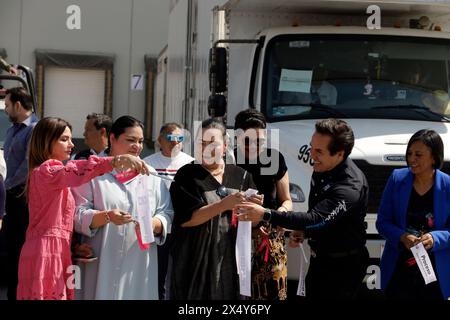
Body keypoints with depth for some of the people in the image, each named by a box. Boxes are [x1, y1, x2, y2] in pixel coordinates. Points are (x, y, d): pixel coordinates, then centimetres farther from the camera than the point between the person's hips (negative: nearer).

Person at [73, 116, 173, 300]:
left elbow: (167, 215, 10)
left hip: (140, 266, 3)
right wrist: (106, 216, -20)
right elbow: (78, 216, -3)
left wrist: (154, 224, -11)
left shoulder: (151, 175, 16)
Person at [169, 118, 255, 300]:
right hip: (197, 262, -3)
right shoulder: (187, 176, -3)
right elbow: (185, 218, -14)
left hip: (232, 262, 3)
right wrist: (224, 205, -23)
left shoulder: (240, 176, 7)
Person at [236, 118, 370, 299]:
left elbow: (316, 219, -38)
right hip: (319, 258, 9)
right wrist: (302, 230, 0)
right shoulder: (322, 168, 0)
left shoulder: (350, 187, -29)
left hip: (342, 266, -9)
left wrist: (266, 215, -41)